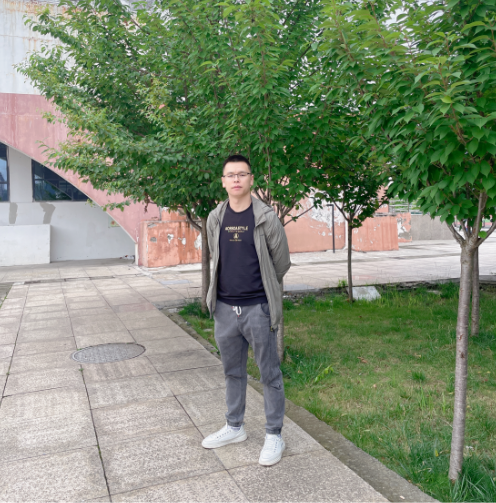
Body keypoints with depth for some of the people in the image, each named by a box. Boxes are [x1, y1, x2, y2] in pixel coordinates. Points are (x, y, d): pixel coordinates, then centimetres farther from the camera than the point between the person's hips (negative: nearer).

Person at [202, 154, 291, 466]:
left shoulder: (266, 218, -8)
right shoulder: (216, 219, 5)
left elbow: (282, 262, 1)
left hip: (258, 309, -4)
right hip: (225, 308, 5)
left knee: (270, 374, 6)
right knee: (233, 371, 18)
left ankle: (274, 435, 21)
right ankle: (235, 427, 35)